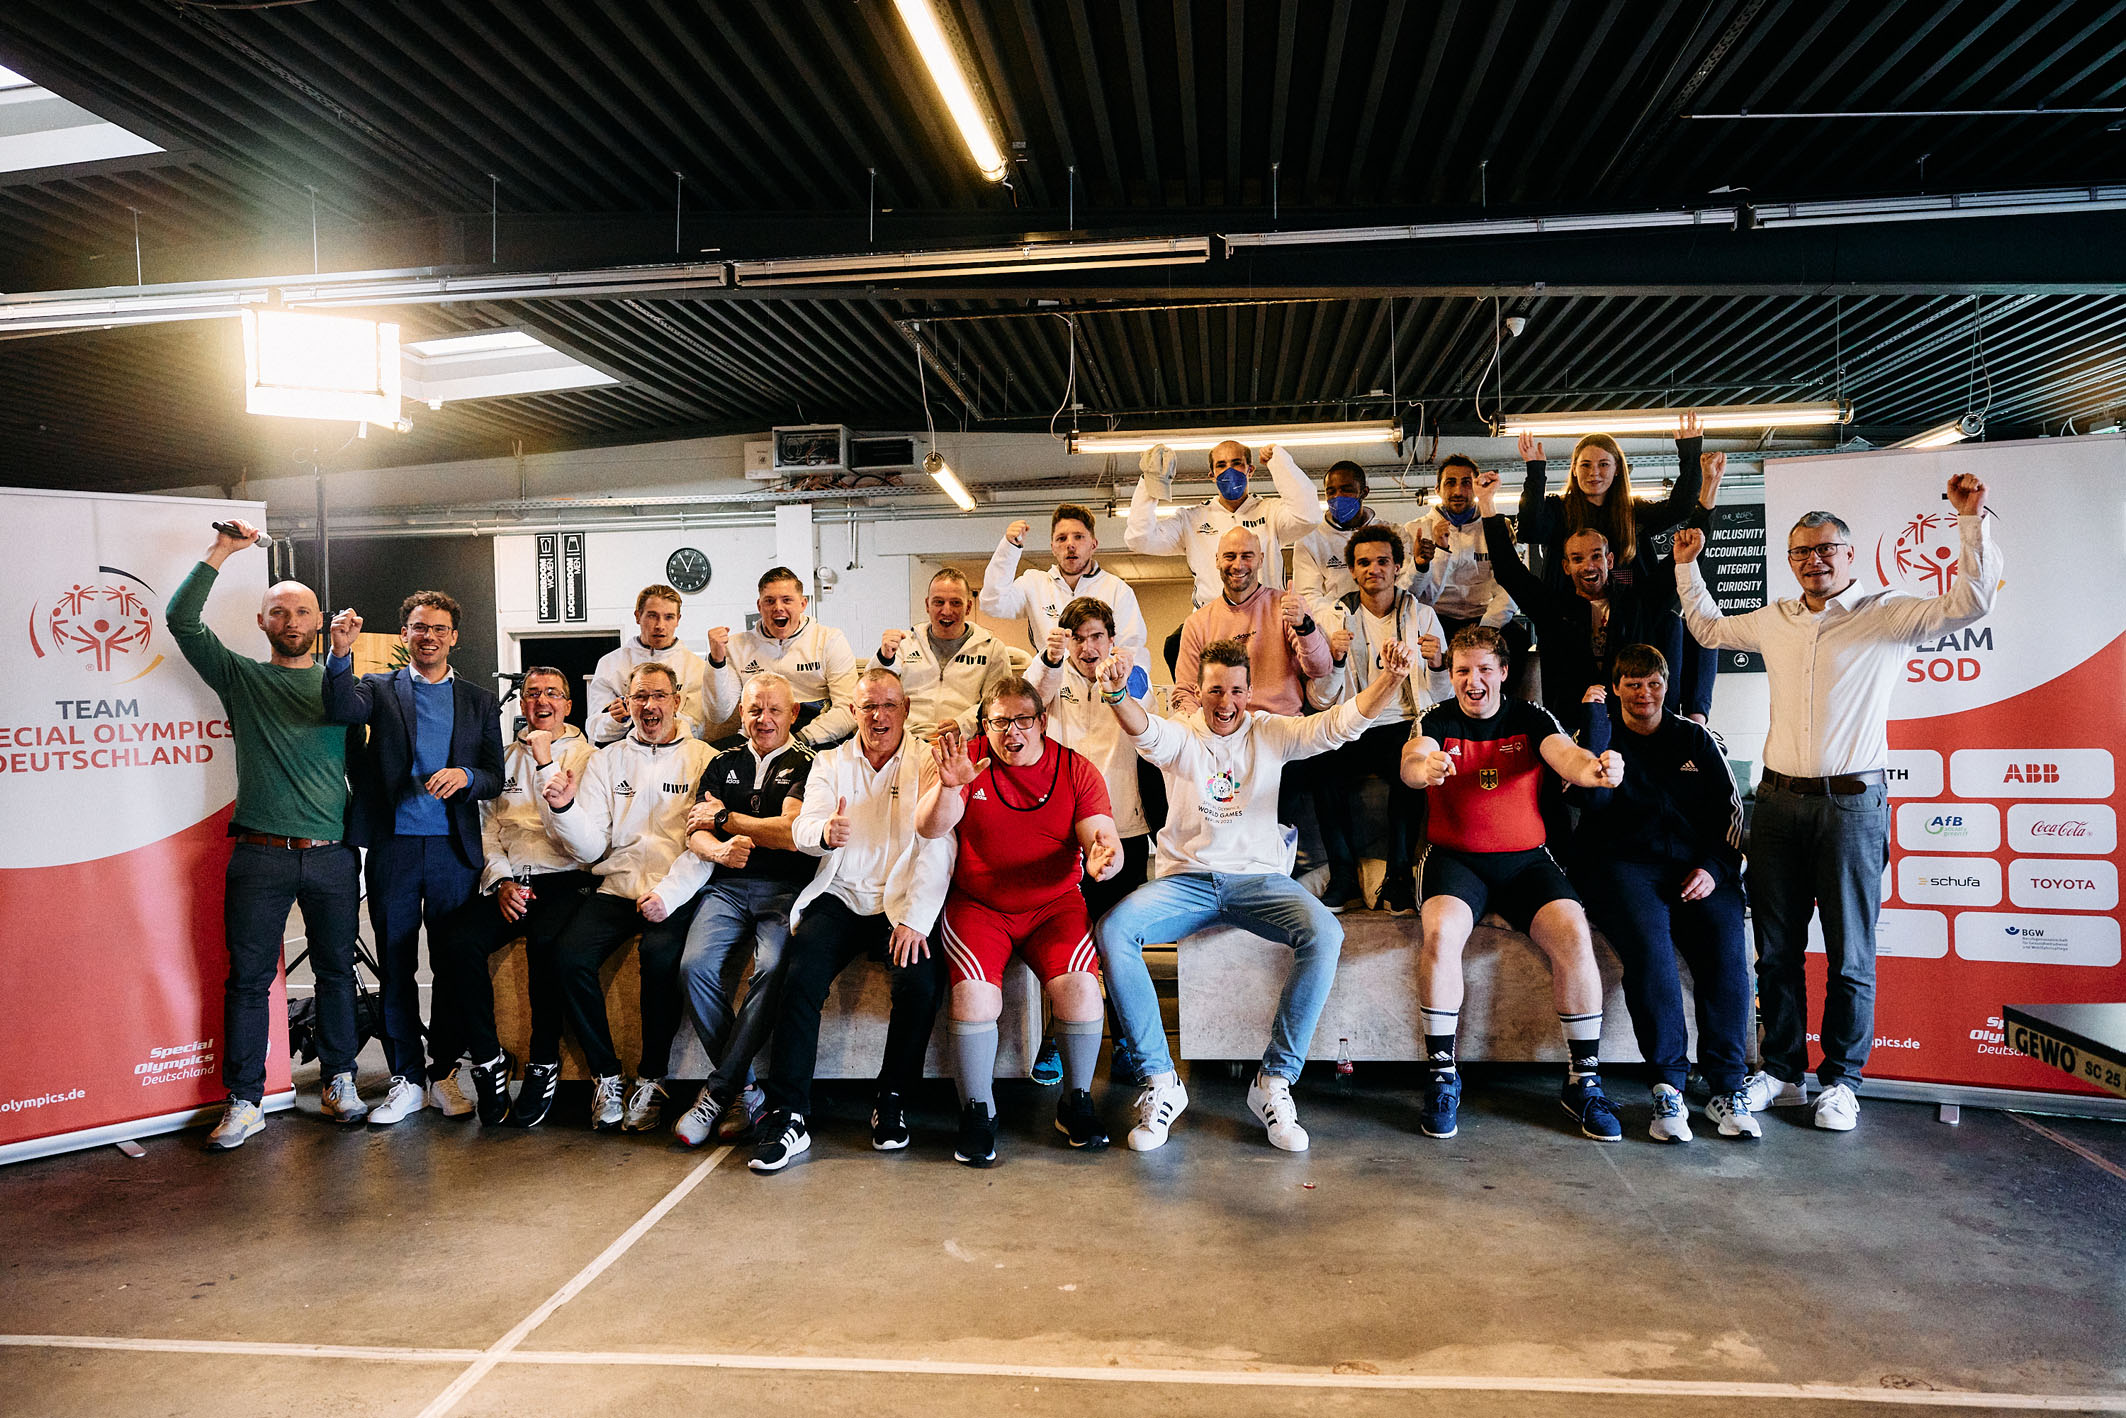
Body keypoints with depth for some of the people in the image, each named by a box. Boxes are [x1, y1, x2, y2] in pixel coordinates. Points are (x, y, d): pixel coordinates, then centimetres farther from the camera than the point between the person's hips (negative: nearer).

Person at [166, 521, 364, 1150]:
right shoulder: (241, 678, 8)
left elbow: (351, 712, -4)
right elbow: (181, 619, -2)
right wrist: (220, 552, -4)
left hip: (332, 855, 1)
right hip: (260, 856, 0)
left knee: (337, 970, 9)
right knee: (248, 978, 3)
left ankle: (340, 1081, 21)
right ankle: (244, 1102, 11)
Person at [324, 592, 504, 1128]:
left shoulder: (480, 702, 12)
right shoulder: (381, 688, 8)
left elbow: (496, 777, 8)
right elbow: (342, 711, -15)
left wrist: (465, 775, -14)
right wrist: (341, 656, -31)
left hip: (454, 848, 1)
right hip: (393, 847, -1)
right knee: (395, 967, 5)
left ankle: (445, 1072, 19)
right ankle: (407, 1080, 15)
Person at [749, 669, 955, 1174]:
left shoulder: (928, 764, 4)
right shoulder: (830, 764, 15)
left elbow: (937, 847, -6)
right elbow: (804, 828, 1)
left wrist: (915, 919, -19)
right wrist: (824, 833, -26)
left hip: (903, 901, -2)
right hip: (840, 896, 2)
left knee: (922, 981, -27)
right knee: (801, 979, -24)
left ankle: (892, 1104, -6)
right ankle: (787, 1116, -17)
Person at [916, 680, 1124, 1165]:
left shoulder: (1077, 771, 2)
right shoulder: (969, 762, 1)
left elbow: (1103, 839, -4)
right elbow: (929, 829, -10)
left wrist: (1103, 859, -29)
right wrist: (949, 787, -31)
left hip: (1055, 905, 1)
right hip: (977, 907, 0)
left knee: (1080, 987, -24)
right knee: (974, 994, -25)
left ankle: (1077, 1103, 0)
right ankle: (977, 1112, -4)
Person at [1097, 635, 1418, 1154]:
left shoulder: (1272, 733, 7)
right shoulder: (1178, 737, 3)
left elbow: (1343, 722, -7)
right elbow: (1143, 731, -21)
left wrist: (1390, 679, -26)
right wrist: (1117, 694, -45)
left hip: (1261, 877, 0)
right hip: (1187, 879, 0)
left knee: (1324, 934, -29)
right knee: (1113, 930, -26)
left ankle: (1274, 1082, -18)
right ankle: (1160, 1081, -17)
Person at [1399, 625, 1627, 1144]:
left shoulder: (1531, 720, 5)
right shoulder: (1437, 722, 2)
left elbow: (1566, 756, -15)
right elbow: (1410, 762, -20)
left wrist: (1594, 768, -41)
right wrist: (1425, 768, -47)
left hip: (1526, 861, 1)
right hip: (1454, 859, -1)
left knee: (1574, 936, -24)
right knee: (1439, 932, -31)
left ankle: (1584, 1080, -8)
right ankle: (1442, 1077, -16)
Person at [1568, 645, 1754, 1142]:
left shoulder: (1696, 739, 20)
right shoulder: (1602, 734, 14)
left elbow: (1730, 808, 16)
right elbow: (1588, 797, -7)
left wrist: (1715, 867, -2)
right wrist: (1596, 717, -5)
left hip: (1696, 867, 2)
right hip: (1623, 863, -2)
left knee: (1726, 950, -27)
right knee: (1649, 945, -32)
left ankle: (1727, 1088, -19)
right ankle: (1668, 1087, -24)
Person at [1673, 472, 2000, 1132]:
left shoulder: (1887, 614, 0)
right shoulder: (1776, 619, 14)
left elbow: (1968, 603, -13)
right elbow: (1709, 629, 30)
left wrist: (1972, 520, -18)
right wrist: (1688, 564, 27)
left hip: (1851, 801, -4)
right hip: (1778, 799, 4)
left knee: (1850, 953, 2)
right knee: (1776, 948, 9)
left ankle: (1840, 1081, 14)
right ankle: (1783, 1073, 20)